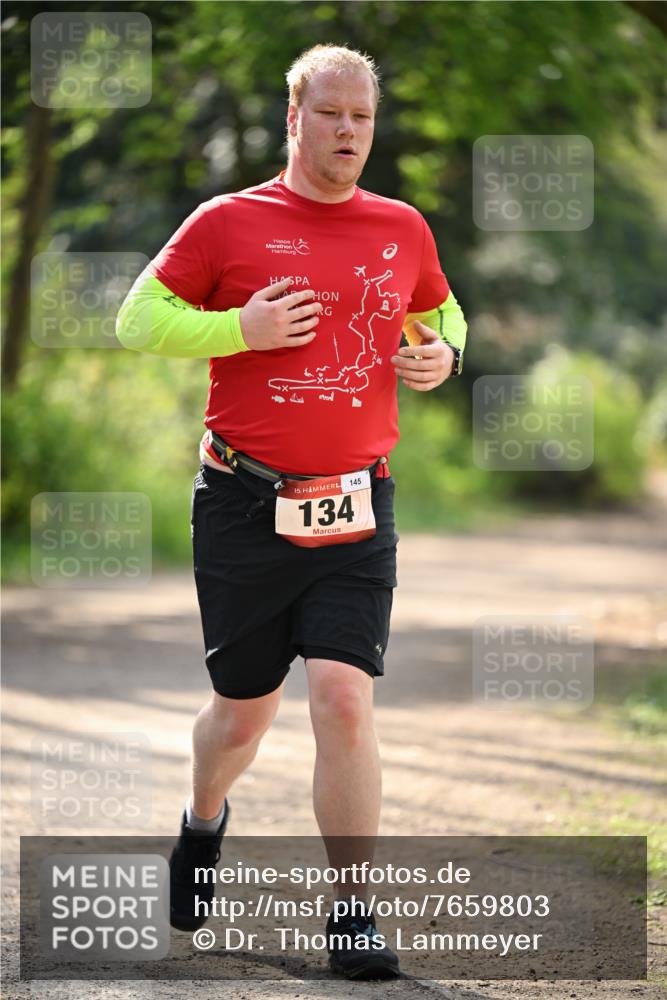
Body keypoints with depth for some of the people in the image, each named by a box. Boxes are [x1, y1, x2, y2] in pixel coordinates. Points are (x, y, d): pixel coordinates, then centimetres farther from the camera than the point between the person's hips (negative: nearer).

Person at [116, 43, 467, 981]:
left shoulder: (404, 229, 9)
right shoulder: (228, 222, -1)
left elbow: (440, 313, 27)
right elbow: (139, 320, 2)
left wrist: (442, 354, 4)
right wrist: (241, 327, -12)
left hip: (356, 513, 1)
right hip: (244, 506, -1)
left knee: (344, 696, -13)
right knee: (244, 710, 10)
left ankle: (355, 916, -7)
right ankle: (203, 822, 44)